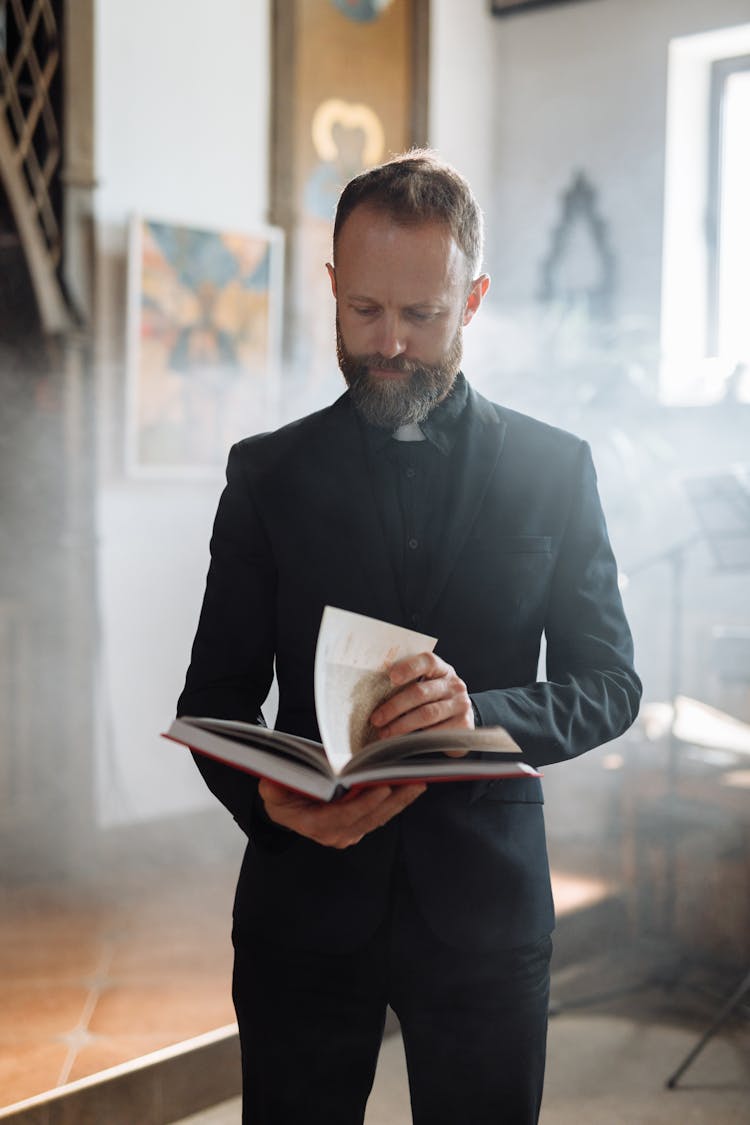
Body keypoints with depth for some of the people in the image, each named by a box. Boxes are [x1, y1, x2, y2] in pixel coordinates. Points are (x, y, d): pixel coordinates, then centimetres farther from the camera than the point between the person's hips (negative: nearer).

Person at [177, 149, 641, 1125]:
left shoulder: (555, 469, 2)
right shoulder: (268, 472, 3)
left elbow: (610, 684, 2)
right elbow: (216, 695, 3)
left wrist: (482, 713, -19)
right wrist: (266, 796, -19)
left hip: (485, 905, 0)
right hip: (305, 900, 1)